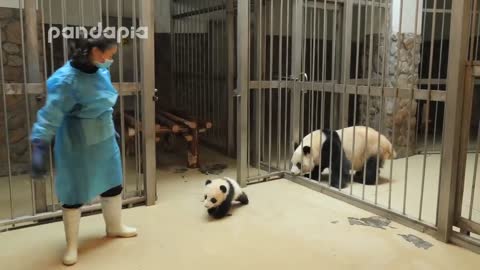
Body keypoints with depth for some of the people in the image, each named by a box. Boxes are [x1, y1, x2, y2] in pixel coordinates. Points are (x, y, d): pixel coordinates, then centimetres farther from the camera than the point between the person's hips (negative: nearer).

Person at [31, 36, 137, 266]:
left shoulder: (101, 70, -1)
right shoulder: (66, 79, -23)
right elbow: (50, 115, -27)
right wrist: (39, 147, -34)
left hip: (104, 138, 7)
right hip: (77, 142, -7)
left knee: (113, 183, 19)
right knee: (74, 192, 7)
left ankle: (114, 227, 42)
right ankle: (72, 244, 26)